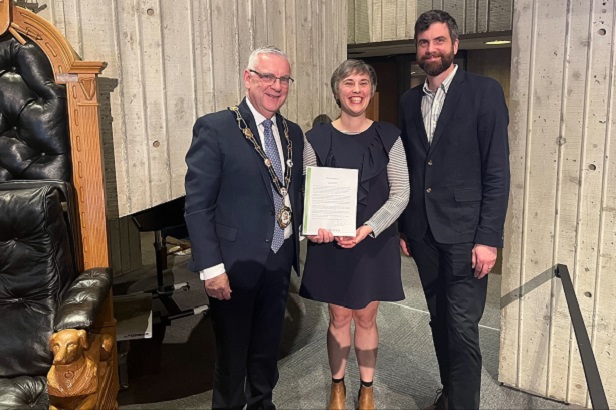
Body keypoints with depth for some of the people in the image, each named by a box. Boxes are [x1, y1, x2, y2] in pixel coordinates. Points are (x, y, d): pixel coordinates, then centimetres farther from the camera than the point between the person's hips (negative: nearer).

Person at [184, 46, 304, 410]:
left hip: (279, 261, 6)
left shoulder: (293, 133, 8)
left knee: (268, 348, 21)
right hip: (235, 265, -5)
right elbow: (197, 205, -14)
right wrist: (210, 266, -17)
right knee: (232, 353, 13)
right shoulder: (215, 128, -11)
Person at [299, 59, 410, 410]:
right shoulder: (318, 138, -3)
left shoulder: (388, 137, -4)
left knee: (366, 318, 12)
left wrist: (368, 229, -18)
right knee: (339, 318, 12)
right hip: (331, 243, 0)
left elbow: (401, 193, -6)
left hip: (376, 242, 0)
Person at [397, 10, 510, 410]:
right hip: (423, 232, 5)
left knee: (463, 329, -3)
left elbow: (498, 170, -9)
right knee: (439, 321, 16)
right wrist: (403, 227, 10)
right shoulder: (410, 100, 10)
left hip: (464, 232, -5)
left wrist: (489, 238, -15)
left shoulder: (484, 91, -5)